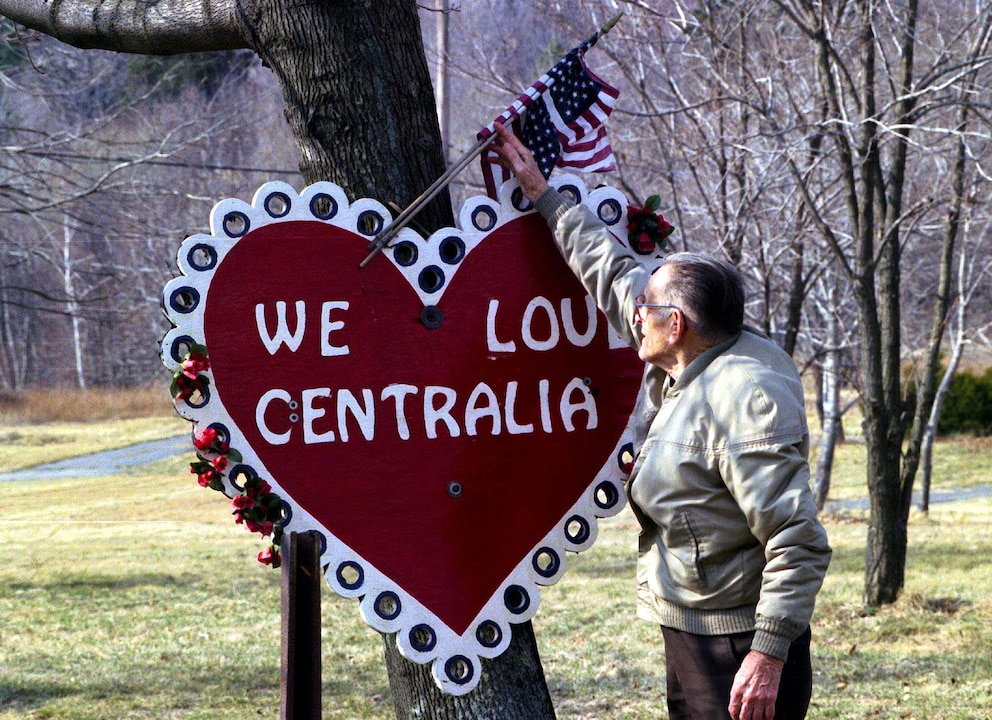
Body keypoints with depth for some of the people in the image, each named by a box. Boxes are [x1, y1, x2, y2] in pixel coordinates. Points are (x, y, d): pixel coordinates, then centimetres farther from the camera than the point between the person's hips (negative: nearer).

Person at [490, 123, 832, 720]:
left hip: (740, 654, -10)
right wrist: (540, 191, 30)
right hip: (689, 641, 10)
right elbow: (613, 269, 23)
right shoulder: (682, 363, 8)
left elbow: (798, 541, -25)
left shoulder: (743, 397, -21)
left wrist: (768, 655, -27)